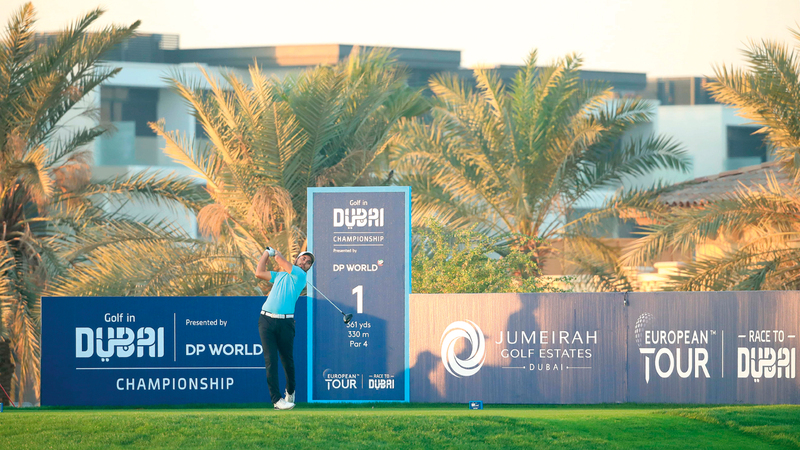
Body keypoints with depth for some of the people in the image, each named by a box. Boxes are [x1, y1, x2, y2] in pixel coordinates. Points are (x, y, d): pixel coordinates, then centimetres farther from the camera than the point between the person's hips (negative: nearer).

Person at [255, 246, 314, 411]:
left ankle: (290, 391, 31)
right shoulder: (280, 275, 21)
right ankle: (276, 399, -9)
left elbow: (280, 261, 2)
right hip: (266, 321, 3)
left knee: (287, 359, 5)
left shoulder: (300, 275, 3)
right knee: (271, 359, -7)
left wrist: (277, 254, 24)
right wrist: (267, 252, 28)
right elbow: (259, 273, 26)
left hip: (285, 323, -3)